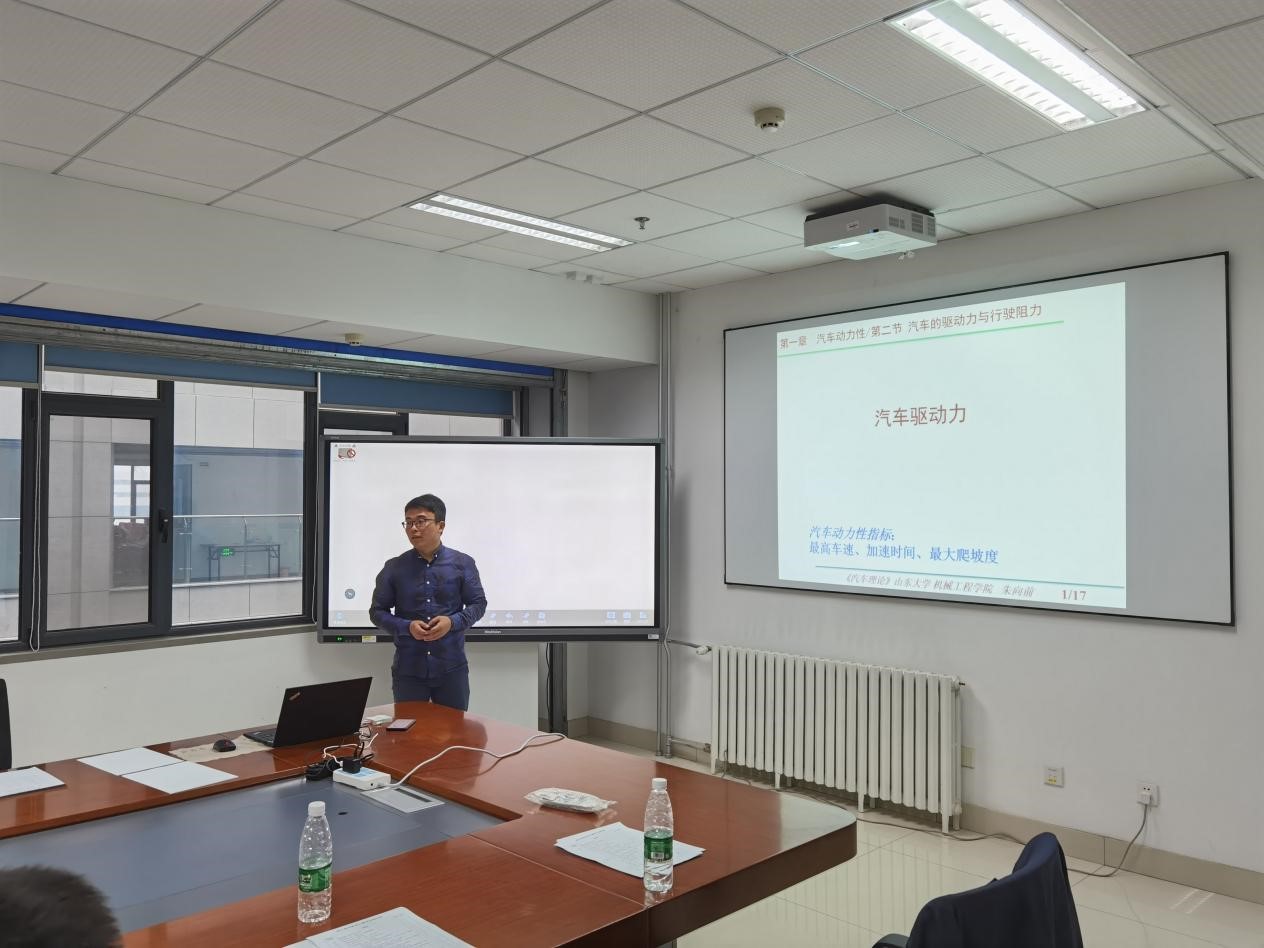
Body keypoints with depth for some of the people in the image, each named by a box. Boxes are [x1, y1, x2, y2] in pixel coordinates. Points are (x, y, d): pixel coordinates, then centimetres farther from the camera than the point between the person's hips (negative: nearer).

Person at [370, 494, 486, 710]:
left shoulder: (463, 563, 0)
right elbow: (377, 611, 5)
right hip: (408, 669, 0)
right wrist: (407, 627, -12)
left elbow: (478, 603, 4)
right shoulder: (394, 568, 2)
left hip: (452, 668, 0)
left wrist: (452, 622, -15)